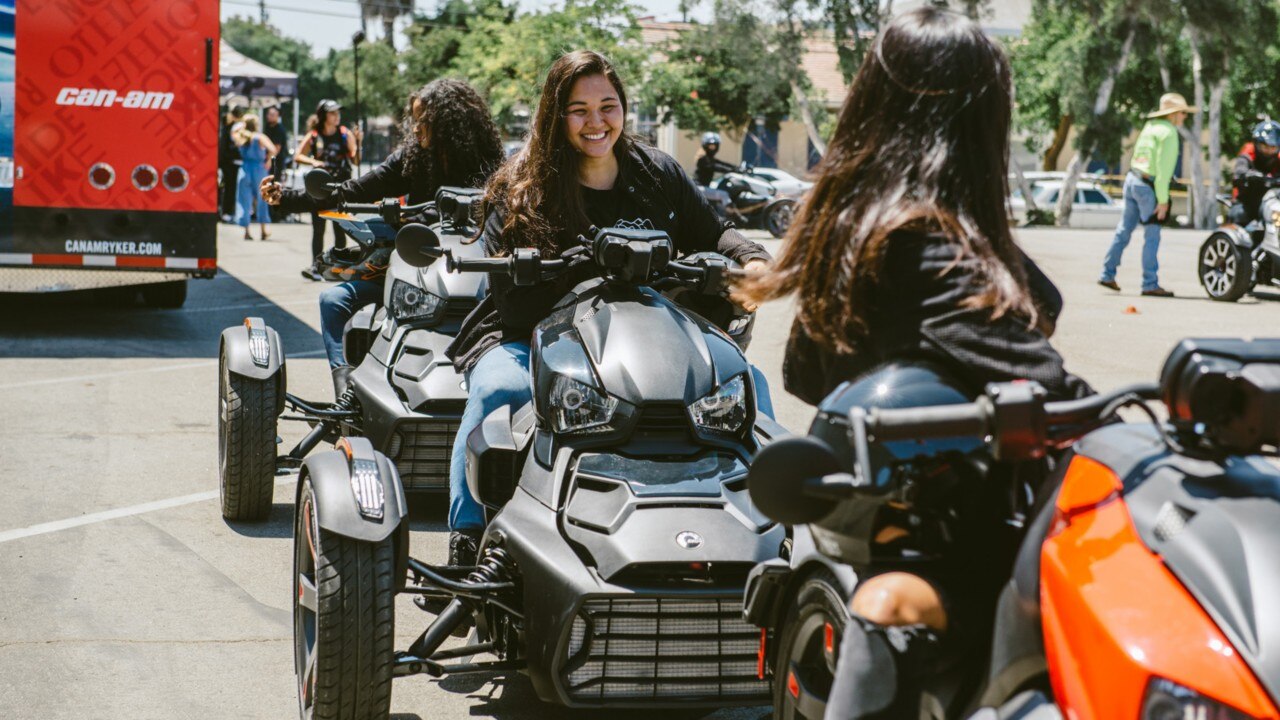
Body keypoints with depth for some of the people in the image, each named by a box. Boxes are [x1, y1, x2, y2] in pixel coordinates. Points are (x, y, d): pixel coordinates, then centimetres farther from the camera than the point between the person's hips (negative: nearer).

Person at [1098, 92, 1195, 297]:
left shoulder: (1150, 127, 14)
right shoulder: (1168, 132, -11)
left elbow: (1139, 157, 13)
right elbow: (1163, 168, -17)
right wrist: (1163, 200, -16)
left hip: (1132, 179, 9)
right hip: (1147, 187, -9)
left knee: (1124, 230, 14)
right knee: (1152, 236, -4)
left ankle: (1107, 274, 17)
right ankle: (1150, 284, -3)